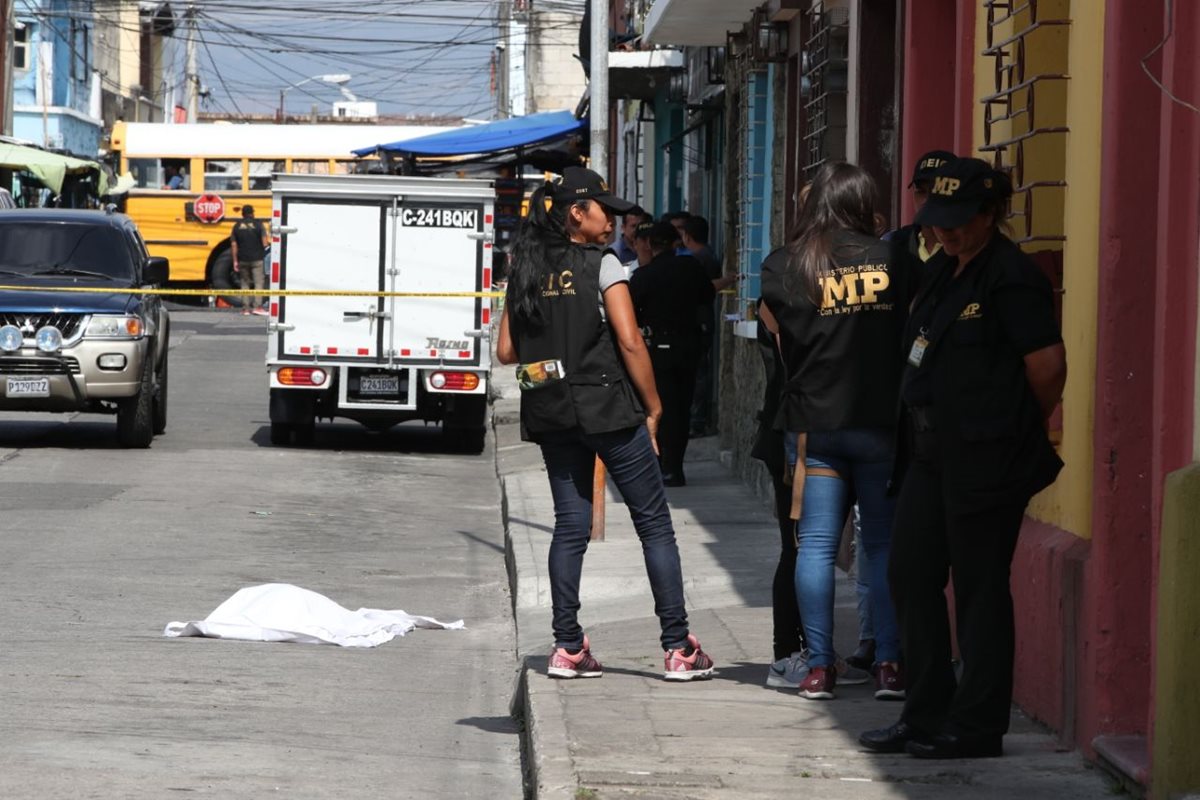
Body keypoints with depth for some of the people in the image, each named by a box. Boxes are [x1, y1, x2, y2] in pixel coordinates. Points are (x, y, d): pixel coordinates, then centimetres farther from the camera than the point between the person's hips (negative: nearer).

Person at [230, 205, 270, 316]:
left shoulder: (237, 226, 3)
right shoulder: (258, 224, -5)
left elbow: (234, 245, 2)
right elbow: (265, 243, -11)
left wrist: (235, 261, 7)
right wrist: (269, 242, 13)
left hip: (243, 260, 3)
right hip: (256, 259, -3)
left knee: (244, 283, 11)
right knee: (258, 283, 0)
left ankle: (245, 308, 8)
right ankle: (257, 306, -10)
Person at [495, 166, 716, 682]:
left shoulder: (525, 271, 8)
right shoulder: (602, 265, -8)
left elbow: (506, 351, 8)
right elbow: (630, 342, -12)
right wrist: (652, 407, -4)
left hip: (551, 414, 5)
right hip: (609, 408, -5)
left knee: (570, 526, 10)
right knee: (654, 524, 1)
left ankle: (568, 647, 5)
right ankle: (678, 648, 0)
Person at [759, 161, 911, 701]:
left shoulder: (784, 267, -3)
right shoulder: (892, 261, -2)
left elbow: (775, 330, 4)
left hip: (813, 423, 0)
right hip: (883, 421, 0)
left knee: (816, 545, 5)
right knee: (885, 544, 6)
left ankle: (819, 667, 4)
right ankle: (889, 664, 3)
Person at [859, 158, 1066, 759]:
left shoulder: (1011, 277, -13)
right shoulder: (948, 276, 15)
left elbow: (1048, 366, -16)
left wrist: (1020, 428, -2)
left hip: (986, 458, -10)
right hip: (933, 453, 10)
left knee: (979, 585, -3)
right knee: (911, 574, 11)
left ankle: (977, 726, 4)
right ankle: (926, 715, 19)